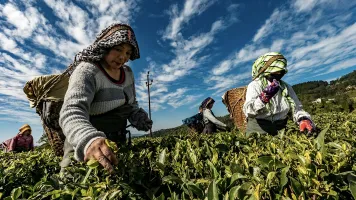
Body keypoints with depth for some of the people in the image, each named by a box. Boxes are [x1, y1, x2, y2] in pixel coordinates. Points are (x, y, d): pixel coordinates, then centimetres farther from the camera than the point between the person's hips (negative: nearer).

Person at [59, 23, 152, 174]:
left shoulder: (128, 73, 0)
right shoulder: (87, 71, -20)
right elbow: (71, 112, -35)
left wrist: (138, 116, -9)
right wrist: (88, 140, -55)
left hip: (117, 142, 7)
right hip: (84, 146, -6)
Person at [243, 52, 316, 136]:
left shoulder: (286, 87, 10)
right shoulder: (255, 85, -7)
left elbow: (296, 108, 10)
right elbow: (248, 111, -20)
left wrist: (304, 119, -10)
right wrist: (263, 98, -35)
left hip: (280, 129, 5)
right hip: (258, 129, -4)